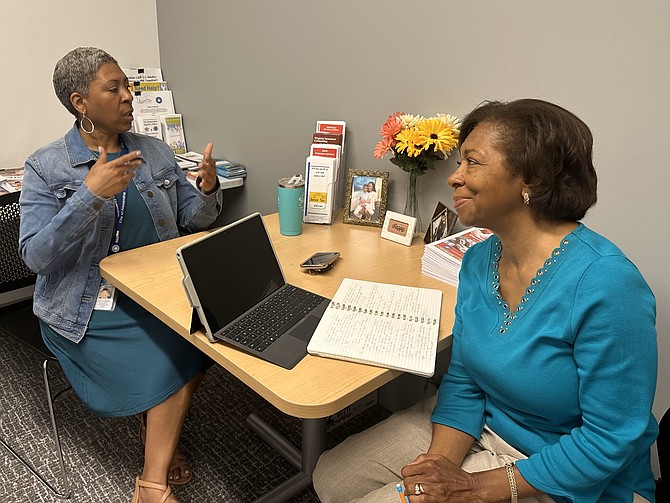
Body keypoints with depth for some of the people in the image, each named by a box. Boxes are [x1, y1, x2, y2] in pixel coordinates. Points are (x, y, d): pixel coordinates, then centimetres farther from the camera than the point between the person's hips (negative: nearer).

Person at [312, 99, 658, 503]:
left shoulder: (605, 284, -28)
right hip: (480, 428, 6)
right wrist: (441, 460, -17)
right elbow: (463, 380, 0)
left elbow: (612, 437, -23)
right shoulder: (479, 261, -5)